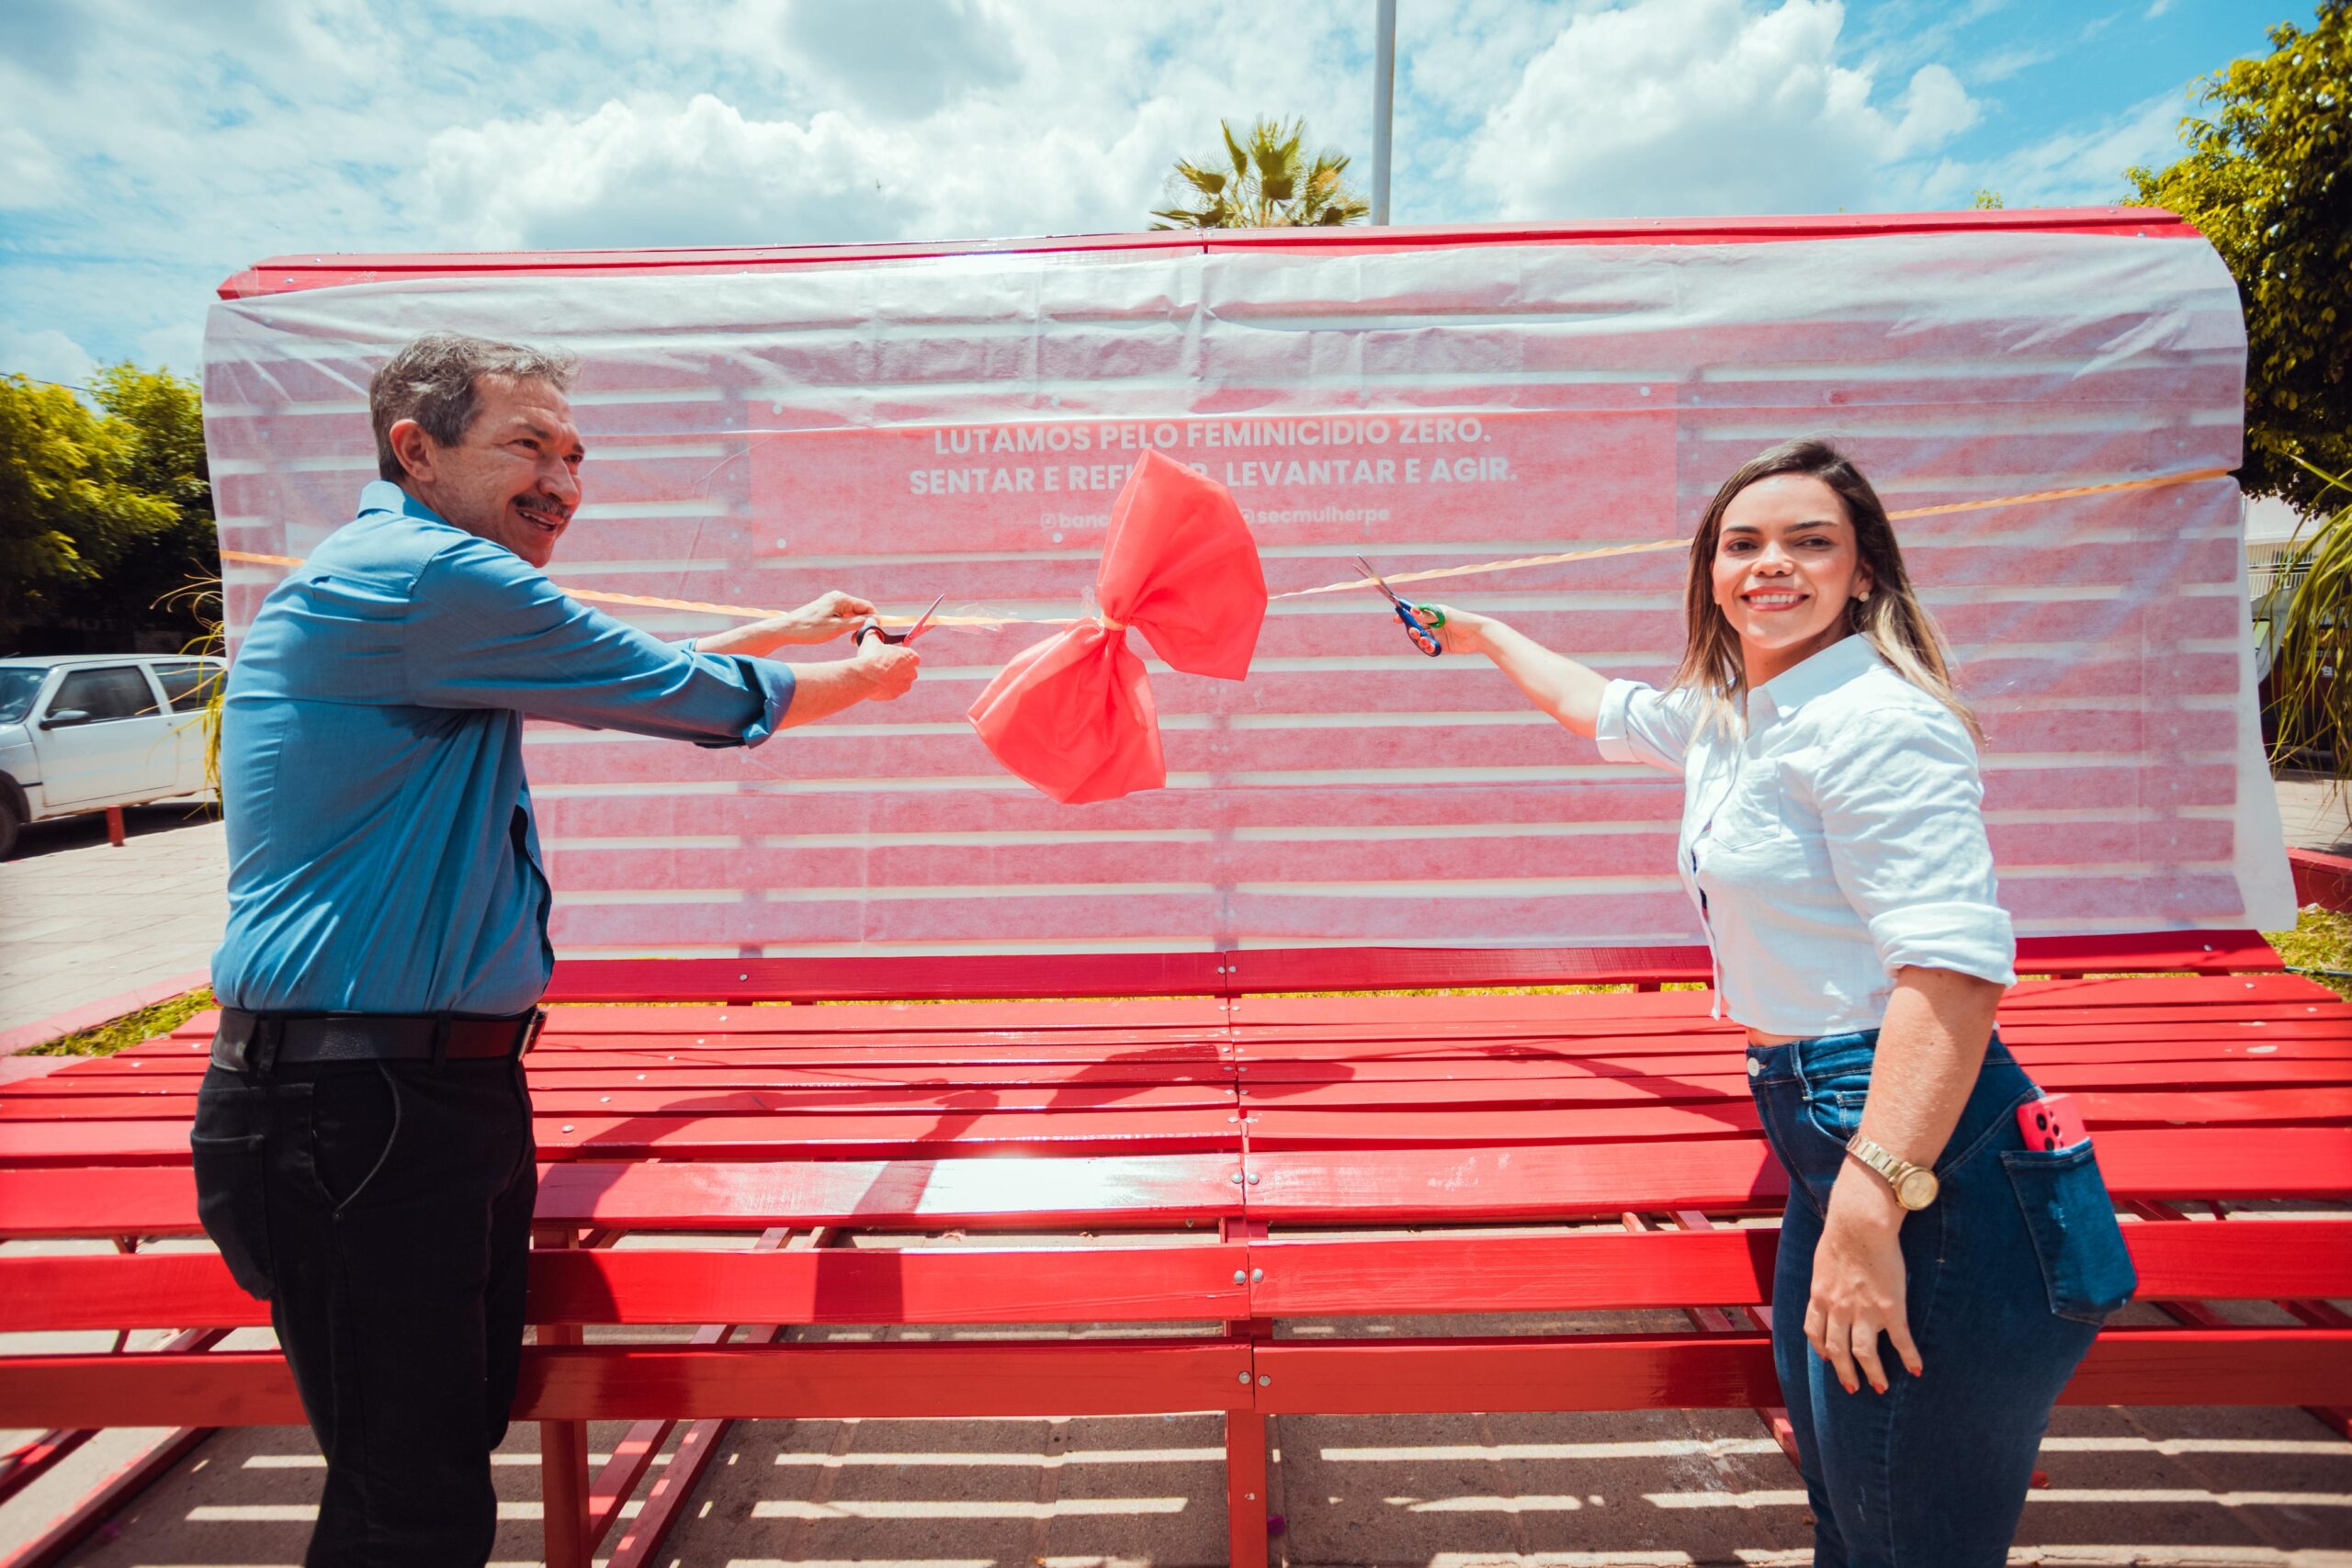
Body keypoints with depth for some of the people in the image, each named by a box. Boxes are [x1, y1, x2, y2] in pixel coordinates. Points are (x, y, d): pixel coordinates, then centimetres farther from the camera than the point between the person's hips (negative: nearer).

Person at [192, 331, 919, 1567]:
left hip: (447, 1082, 10)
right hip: (359, 1111, -10)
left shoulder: (408, 585, 17)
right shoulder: (424, 576, -16)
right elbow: (673, 696, -12)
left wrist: (785, 630, 32)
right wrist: (864, 680, 5)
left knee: (460, 1436, 18)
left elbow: (615, 677, 27)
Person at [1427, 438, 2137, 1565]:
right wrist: (1486, 637, 47)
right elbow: (1604, 708, 34)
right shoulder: (1724, 713, 13)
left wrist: (1872, 1210, -30)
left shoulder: (1877, 720, -16)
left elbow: (1953, 971, -25)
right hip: (1824, 1136, 10)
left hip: (1919, 1153, -9)